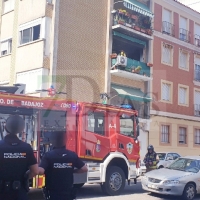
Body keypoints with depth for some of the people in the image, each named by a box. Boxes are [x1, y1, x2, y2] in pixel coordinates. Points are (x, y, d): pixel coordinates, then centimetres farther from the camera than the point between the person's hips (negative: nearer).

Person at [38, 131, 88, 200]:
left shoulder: (48, 155, -13)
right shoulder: (72, 155, -1)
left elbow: (40, 171, -25)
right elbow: (84, 169, 3)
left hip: (53, 194, -3)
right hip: (68, 193, 3)